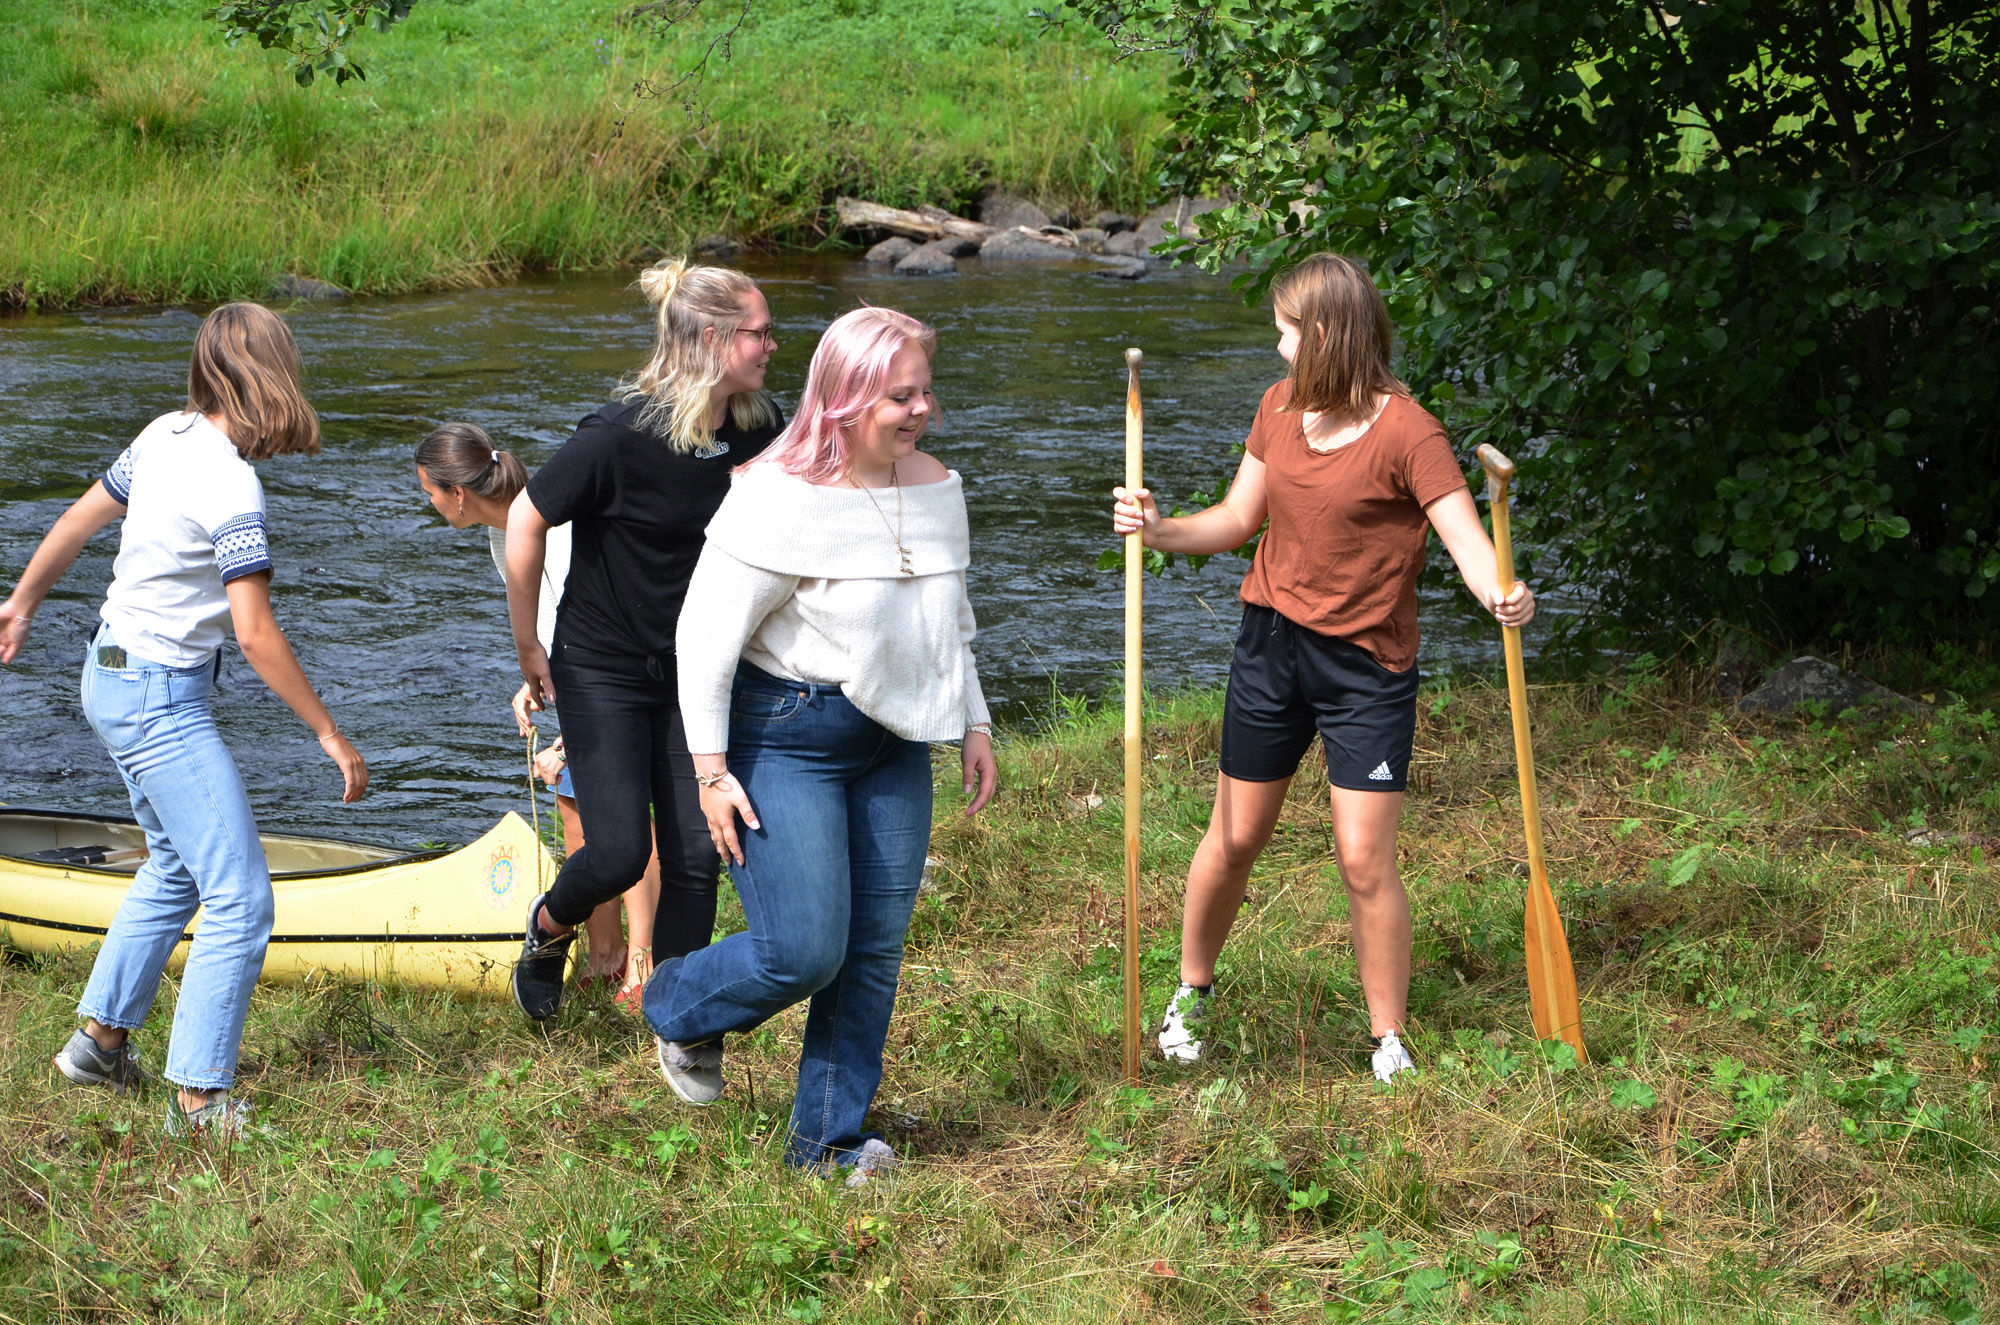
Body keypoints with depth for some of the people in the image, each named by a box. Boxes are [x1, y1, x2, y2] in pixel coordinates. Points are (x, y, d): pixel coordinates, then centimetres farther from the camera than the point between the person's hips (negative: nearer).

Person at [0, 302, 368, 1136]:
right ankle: (200, 1100, -4)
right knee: (241, 902, -7)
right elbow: (255, 633, -25)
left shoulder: (167, 436, 2)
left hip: (112, 677, 10)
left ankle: (100, 1041, 33)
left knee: (176, 870, 25)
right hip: (160, 701, -10)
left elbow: (81, 518, 15)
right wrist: (330, 736, -19)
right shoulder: (230, 488, -23)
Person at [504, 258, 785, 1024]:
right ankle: (549, 926, 26)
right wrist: (529, 650, -7)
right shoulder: (625, 433, -23)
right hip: (603, 672, -5)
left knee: (696, 857, 0)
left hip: (696, 671, 5)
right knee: (618, 853, -8)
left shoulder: (761, 427, -7)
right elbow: (525, 522, -14)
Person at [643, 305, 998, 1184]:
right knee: (803, 952, -11)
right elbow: (705, 634, -16)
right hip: (785, 737, -7)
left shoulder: (936, 488, 5)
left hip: (893, 741, 7)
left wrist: (975, 725, 18)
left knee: (876, 949, 6)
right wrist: (710, 769, -16)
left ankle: (829, 1138, 20)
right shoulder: (781, 498, -18)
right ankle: (676, 1008, 21)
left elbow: (952, 623, 21)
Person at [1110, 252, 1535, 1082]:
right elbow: (1239, 520, 13)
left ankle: (1389, 1042, 10)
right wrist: (1158, 530, -5)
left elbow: (1468, 540, -25)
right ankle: (1192, 992, 36)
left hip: (1366, 668, -5)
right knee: (1234, 838, 14)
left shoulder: (1404, 432, -17)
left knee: (1364, 859, -5)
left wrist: (1502, 595, -47)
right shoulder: (1280, 408, 3)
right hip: (1272, 643, 5)